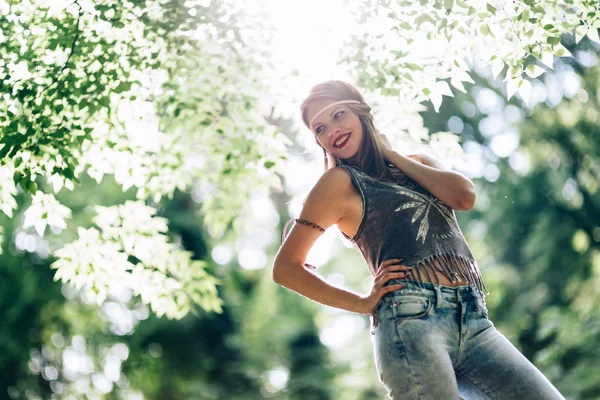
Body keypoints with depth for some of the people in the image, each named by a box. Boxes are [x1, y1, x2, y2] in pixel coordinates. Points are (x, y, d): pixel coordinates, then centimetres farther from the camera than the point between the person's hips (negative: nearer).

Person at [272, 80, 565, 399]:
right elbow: (285, 267, 2)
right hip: (411, 317, -5)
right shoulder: (340, 181, 6)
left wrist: (391, 155, 10)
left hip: (474, 320, 5)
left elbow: (464, 196, 2)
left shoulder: (417, 163, 23)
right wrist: (364, 303, -1)